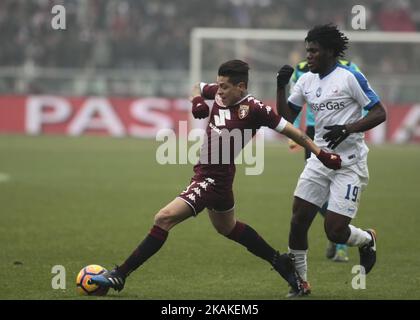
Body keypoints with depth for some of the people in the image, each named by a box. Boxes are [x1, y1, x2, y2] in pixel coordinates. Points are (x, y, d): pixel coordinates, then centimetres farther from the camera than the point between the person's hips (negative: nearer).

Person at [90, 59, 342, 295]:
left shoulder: (254, 109, -19)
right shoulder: (219, 93, 1)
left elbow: (289, 130, -10)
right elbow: (199, 87, 21)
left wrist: (321, 154, -8)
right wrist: (197, 101, -3)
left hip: (214, 178, -10)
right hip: (208, 174, 10)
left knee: (164, 218, -16)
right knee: (228, 227, 29)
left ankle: (120, 275, -13)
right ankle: (281, 262, 43)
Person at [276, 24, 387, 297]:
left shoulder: (350, 77, -12)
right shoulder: (306, 80, 7)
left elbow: (380, 113, -12)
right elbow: (287, 117, 13)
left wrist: (347, 129, -25)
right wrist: (281, 87, -2)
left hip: (349, 164, -6)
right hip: (320, 160, 6)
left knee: (335, 230, -10)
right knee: (298, 221, -2)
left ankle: (368, 239, 23)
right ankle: (300, 282, 12)